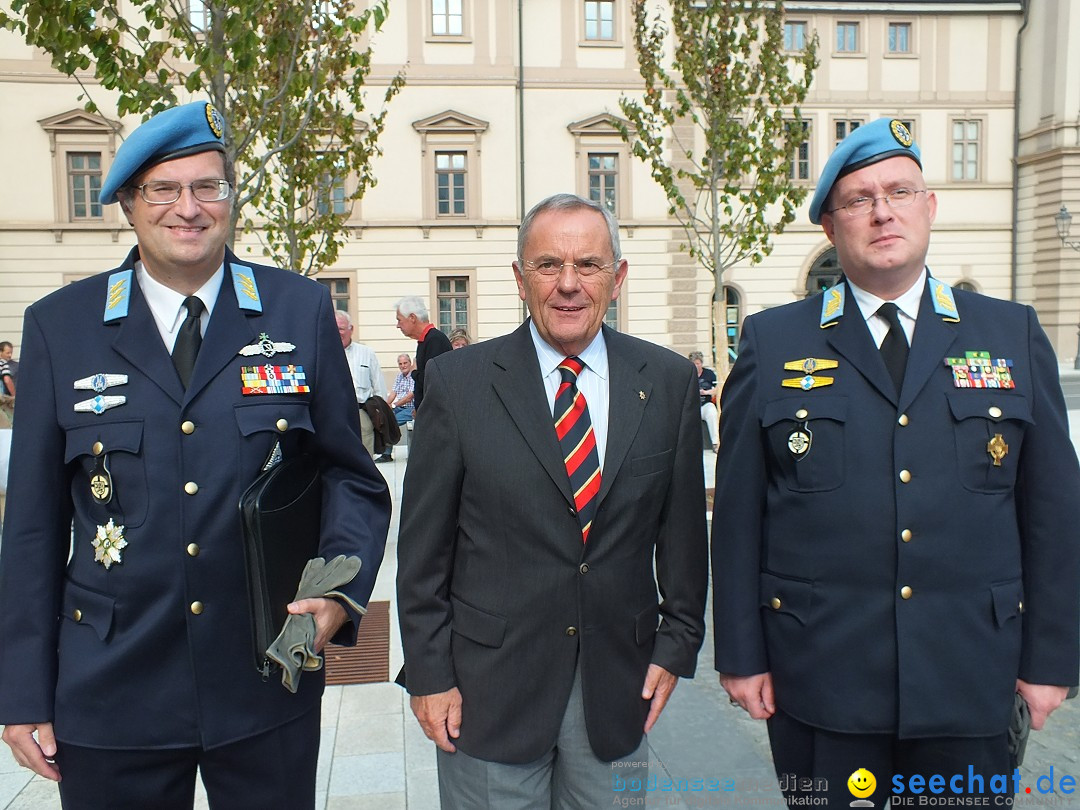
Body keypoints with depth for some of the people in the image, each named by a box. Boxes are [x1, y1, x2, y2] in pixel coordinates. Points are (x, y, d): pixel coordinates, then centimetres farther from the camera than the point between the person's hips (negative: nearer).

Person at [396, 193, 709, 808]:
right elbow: (424, 543, -4)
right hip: (489, 687, -1)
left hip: (619, 684, 2)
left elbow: (683, 527, 5)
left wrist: (678, 643, 4)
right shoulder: (459, 380, -7)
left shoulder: (669, 382, -1)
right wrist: (428, 671, -4)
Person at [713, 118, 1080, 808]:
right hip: (817, 683, -1)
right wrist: (741, 654, -2)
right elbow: (738, 513, -1)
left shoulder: (1015, 335, 5)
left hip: (970, 680, 2)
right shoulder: (771, 343, -1)